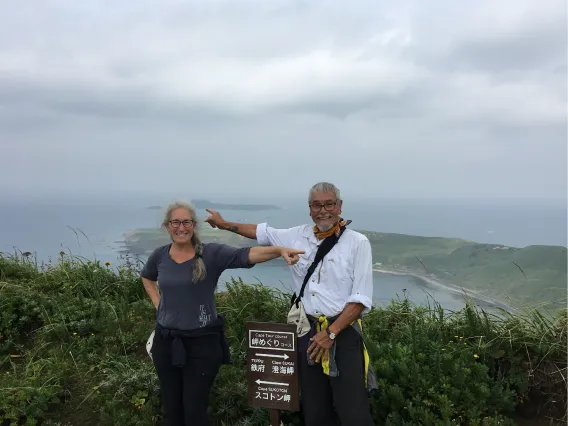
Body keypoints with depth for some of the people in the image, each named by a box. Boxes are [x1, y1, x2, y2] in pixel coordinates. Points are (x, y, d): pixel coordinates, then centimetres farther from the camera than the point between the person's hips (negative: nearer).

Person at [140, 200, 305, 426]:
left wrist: (279, 250, -45)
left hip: (202, 342, -4)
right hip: (166, 341, 4)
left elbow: (246, 255, -29)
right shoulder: (160, 255, 1)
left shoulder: (211, 253, -12)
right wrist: (158, 304, 9)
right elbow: (147, 277, 23)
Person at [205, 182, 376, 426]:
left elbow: (361, 298, -10)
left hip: (343, 332, -4)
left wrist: (330, 333, -15)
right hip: (307, 331, 4)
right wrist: (224, 224, 26)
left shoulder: (357, 242, -7)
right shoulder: (298, 236, 6)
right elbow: (261, 232, 22)